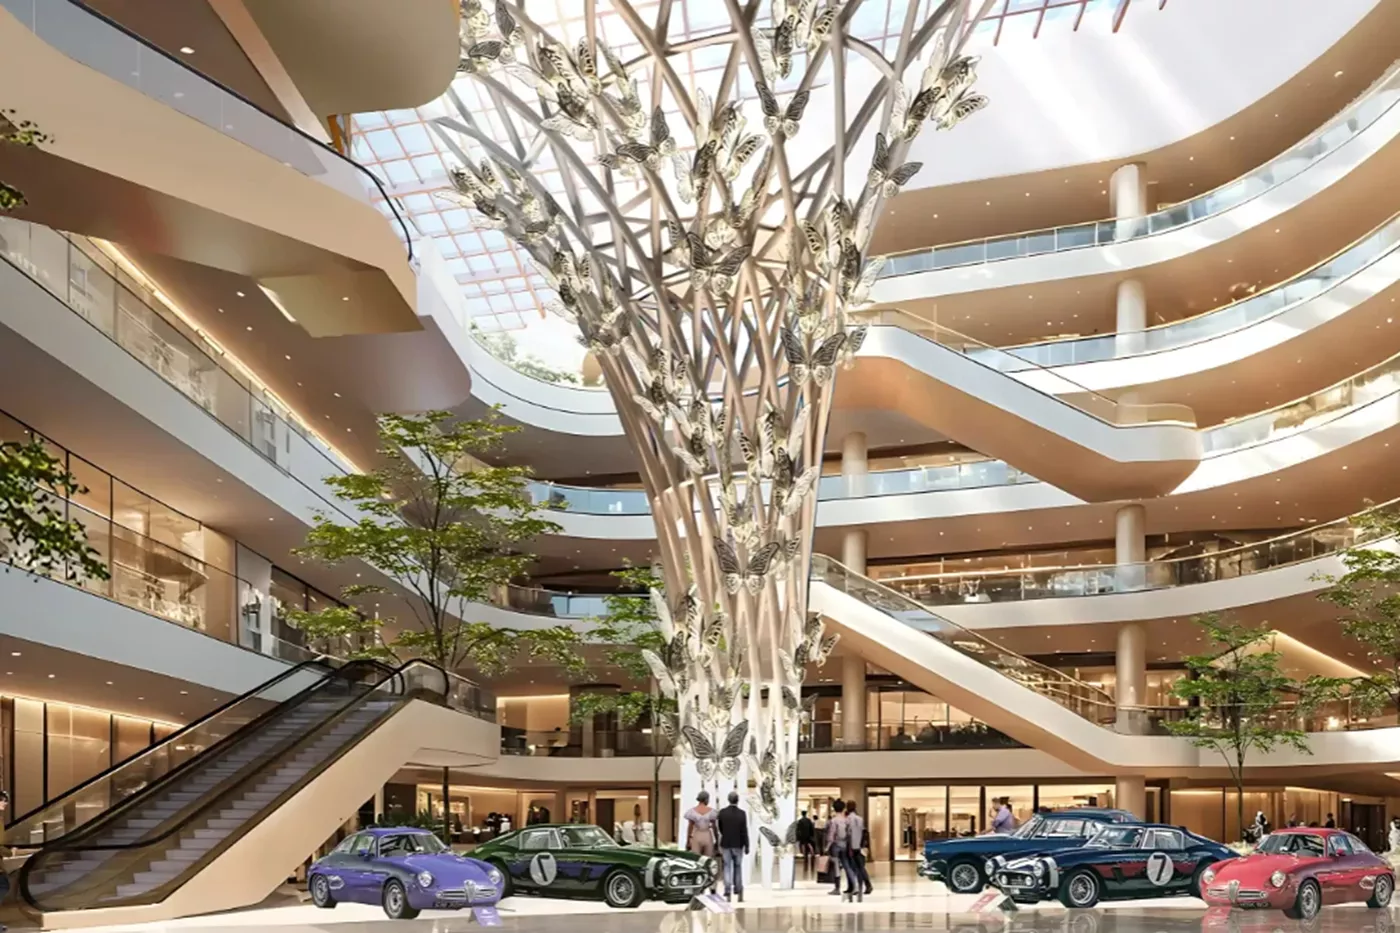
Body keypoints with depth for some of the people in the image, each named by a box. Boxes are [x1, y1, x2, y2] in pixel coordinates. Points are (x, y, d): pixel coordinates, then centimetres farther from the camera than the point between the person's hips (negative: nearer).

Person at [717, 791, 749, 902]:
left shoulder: (722, 812, -5)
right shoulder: (742, 814, -12)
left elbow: (720, 828, 7)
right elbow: (744, 831, -12)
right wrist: (747, 846, -6)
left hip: (726, 844, 1)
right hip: (738, 845, -1)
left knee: (727, 868, 4)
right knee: (738, 868, 14)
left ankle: (728, 893, -8)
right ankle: (738, 892, 19)